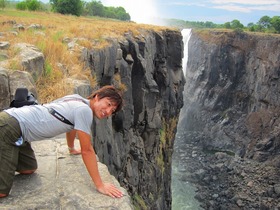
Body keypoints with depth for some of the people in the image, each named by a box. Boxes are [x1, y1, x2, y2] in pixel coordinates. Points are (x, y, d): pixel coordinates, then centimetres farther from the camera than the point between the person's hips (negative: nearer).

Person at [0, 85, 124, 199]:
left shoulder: (78, 101, 12)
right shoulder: (84, 110, -16)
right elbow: (87, 150, -14)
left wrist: (72, 149, 48)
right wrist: (100, 186, -10)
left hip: (15, 122, 10)